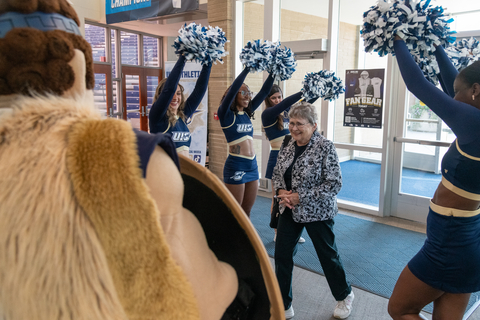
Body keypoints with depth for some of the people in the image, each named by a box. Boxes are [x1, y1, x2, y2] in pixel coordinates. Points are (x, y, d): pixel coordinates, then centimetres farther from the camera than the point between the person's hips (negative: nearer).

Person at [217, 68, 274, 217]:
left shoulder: (247, 113, 10)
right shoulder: (226, 114, -6)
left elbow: (264, 92, 8)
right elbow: (232, 89, -20)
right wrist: (247, 69, -22)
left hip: (252, 166, 7)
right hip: (236, 167, -6)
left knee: (246, 212, 15)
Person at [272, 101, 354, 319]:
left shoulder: (325, 147, -17)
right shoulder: (287, 146, 1)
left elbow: (334, 183, -20)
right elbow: (276, 174, 11)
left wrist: (301, 197, -22)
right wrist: (281, 191, -11)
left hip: (317, 212, -5)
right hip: (289, 210, 6)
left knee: (328, 256, 13)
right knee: (281, 256, 6)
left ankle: (344, 296, 41)